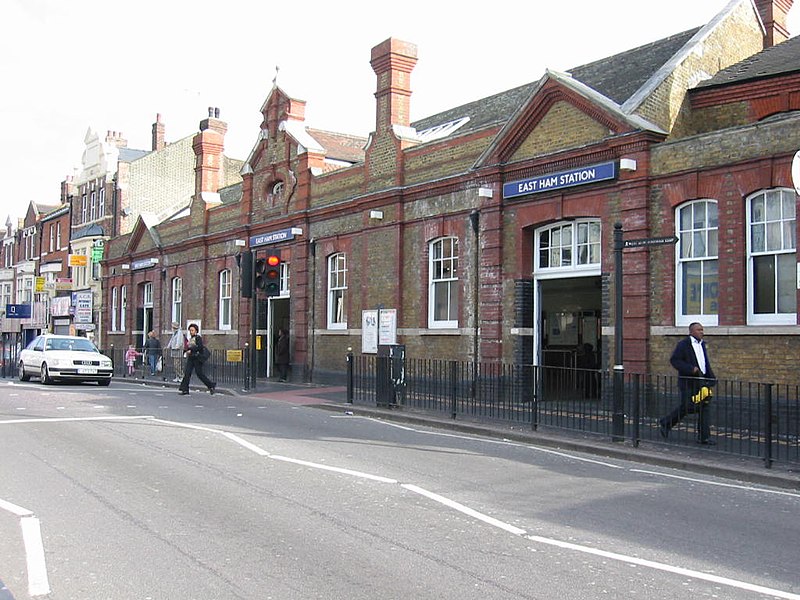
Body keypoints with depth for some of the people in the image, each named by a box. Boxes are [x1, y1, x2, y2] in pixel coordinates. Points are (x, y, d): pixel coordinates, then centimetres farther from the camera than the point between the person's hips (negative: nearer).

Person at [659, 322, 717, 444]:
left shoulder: (702, 344, 16)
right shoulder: (683, 344, -7)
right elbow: (674, 360, -13)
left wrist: (712, 378, 11)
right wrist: (691, 369, -20)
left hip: (701, 380, 7)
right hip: (688, 381, -7)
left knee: (703, 407, 2)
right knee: (687, 406, -5)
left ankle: (704, 437, 6)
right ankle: (665, 422, 16)